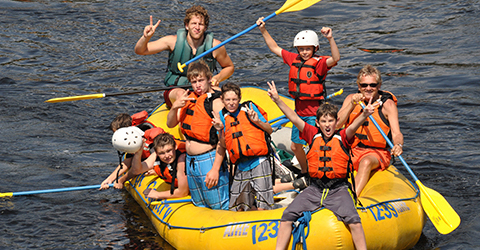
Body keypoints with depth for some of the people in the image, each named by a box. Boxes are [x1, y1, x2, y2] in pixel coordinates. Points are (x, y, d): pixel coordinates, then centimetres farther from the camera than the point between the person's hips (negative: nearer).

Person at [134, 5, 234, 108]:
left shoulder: (215, 45, -6)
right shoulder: (173, 41, -8)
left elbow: (229, 67, 12)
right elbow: (140, 51, -4)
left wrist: (217, 78, -9)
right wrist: (146, 37, -25)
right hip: (174, 90, -1)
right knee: (181, 94, -37)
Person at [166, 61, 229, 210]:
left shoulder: (216, 102, -14)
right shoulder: (189, 99, 9)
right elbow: (170, 124, 8)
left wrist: (215, 169, -22)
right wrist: (174, 107, -12)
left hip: (209, 159, -7)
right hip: (190, 161, 8)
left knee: (219, 207, -4)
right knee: (200, 207, 18)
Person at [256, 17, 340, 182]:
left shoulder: (319, 63, -13)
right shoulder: (294, 60, 6)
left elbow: (335, 58, -33)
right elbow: (275, 48, 16)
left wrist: (330, 39, -46)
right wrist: (263, 31, 10)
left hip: (315, 114, -7)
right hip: (299, 112, 7)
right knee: (295, 146, 17)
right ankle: (305, 172, 38)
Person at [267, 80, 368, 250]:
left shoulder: (342, 138, 3)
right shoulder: (313, 135, 8)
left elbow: (353, 127, -17)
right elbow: (294, 119, 1)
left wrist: (365, 115, -38)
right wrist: (277, 100, -8)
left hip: (338, 189, -2)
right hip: (314, 189, 2)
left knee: (353, 220, -25)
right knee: (287, 216, -13)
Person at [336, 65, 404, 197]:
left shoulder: (387, 104, -3)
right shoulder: (351, 99, 6)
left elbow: (396, 133, -12)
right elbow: (336, 124, -4)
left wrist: (398, 145, -35)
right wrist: (352, 104, -15)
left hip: (377, 152, -4)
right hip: (351, 150, 4)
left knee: (366, 162, -36)